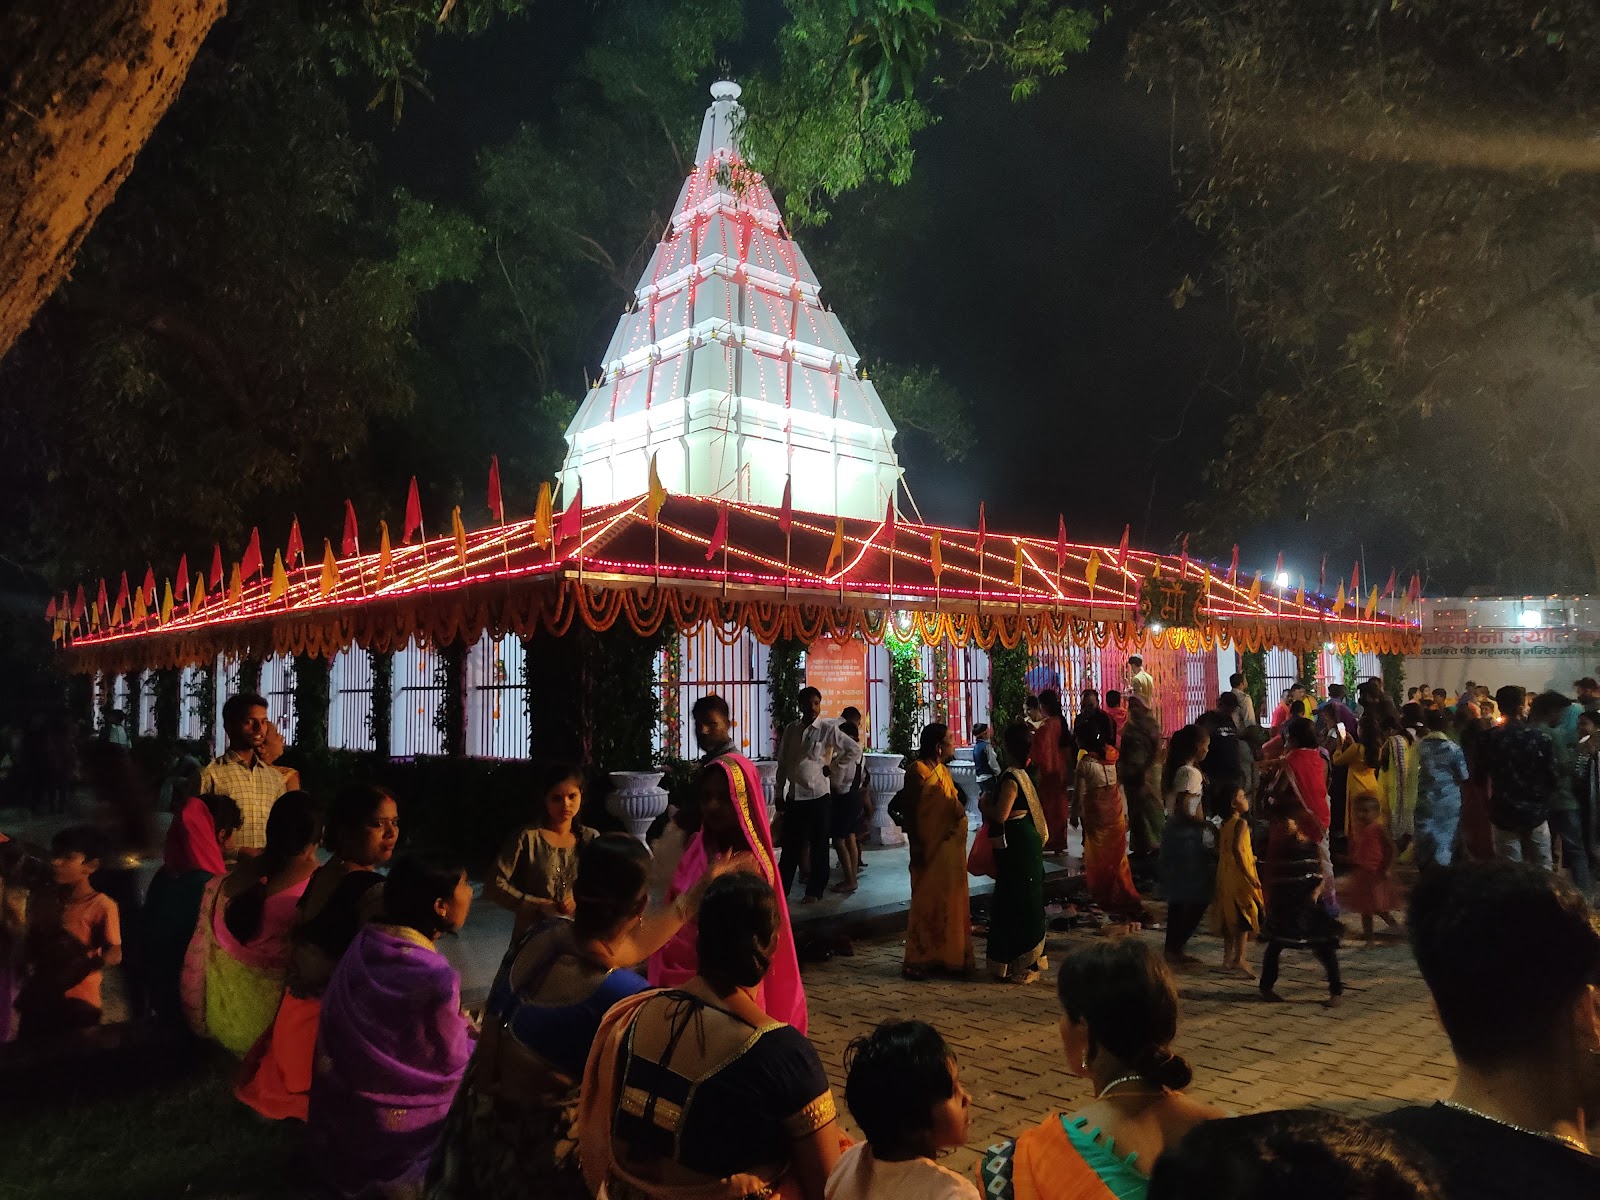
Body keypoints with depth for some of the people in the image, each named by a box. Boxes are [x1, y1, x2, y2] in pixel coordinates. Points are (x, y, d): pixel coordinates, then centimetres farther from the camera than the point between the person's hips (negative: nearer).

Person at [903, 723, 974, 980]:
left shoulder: (943, 770, 13)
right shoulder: (918, 771, -13)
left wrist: (960, 808, 5)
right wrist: (916, 847, -17)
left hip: (950, 847, 9)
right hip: (929, 848, -9)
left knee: (950, 903, 13)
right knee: (926, 903, -3)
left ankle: (948, 956, 23)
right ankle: (916, 961, 5)